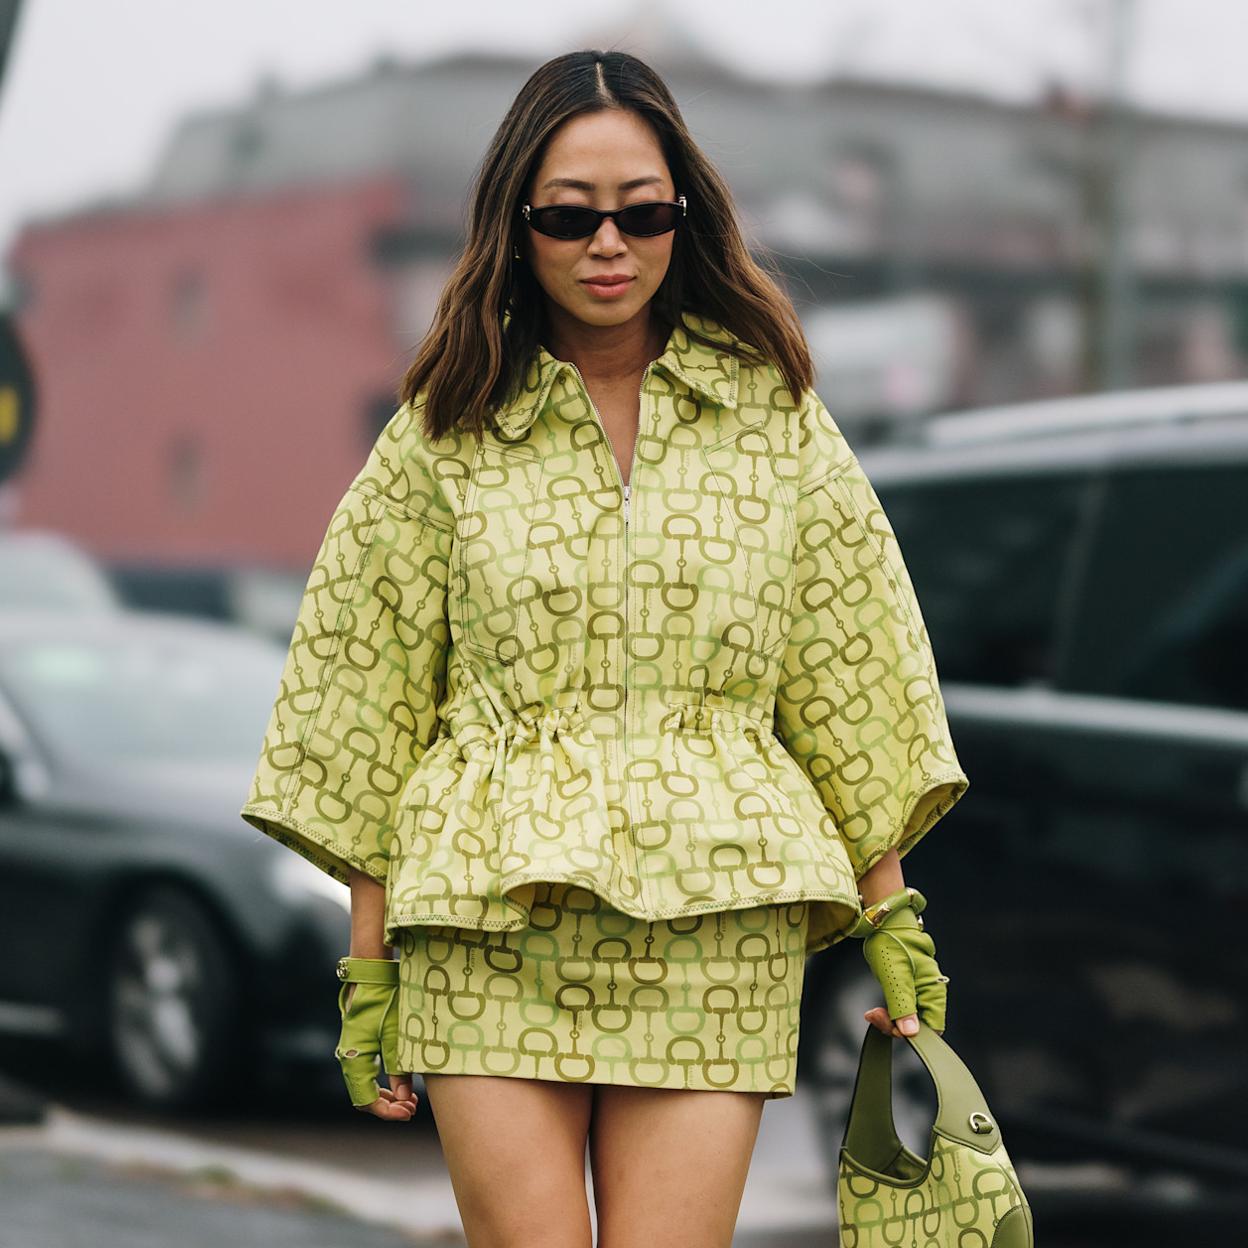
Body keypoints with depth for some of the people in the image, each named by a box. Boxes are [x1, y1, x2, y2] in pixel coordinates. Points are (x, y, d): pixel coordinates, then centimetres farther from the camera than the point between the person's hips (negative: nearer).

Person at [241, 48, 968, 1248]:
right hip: (490, 926, 0)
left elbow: (852, 692, 10)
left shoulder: (775, 413, 8)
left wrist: (891, 917, 7)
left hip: (713, 928, 1)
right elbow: (368, 715, 6)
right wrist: (367, 964, 3)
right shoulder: (443, 435, 5)